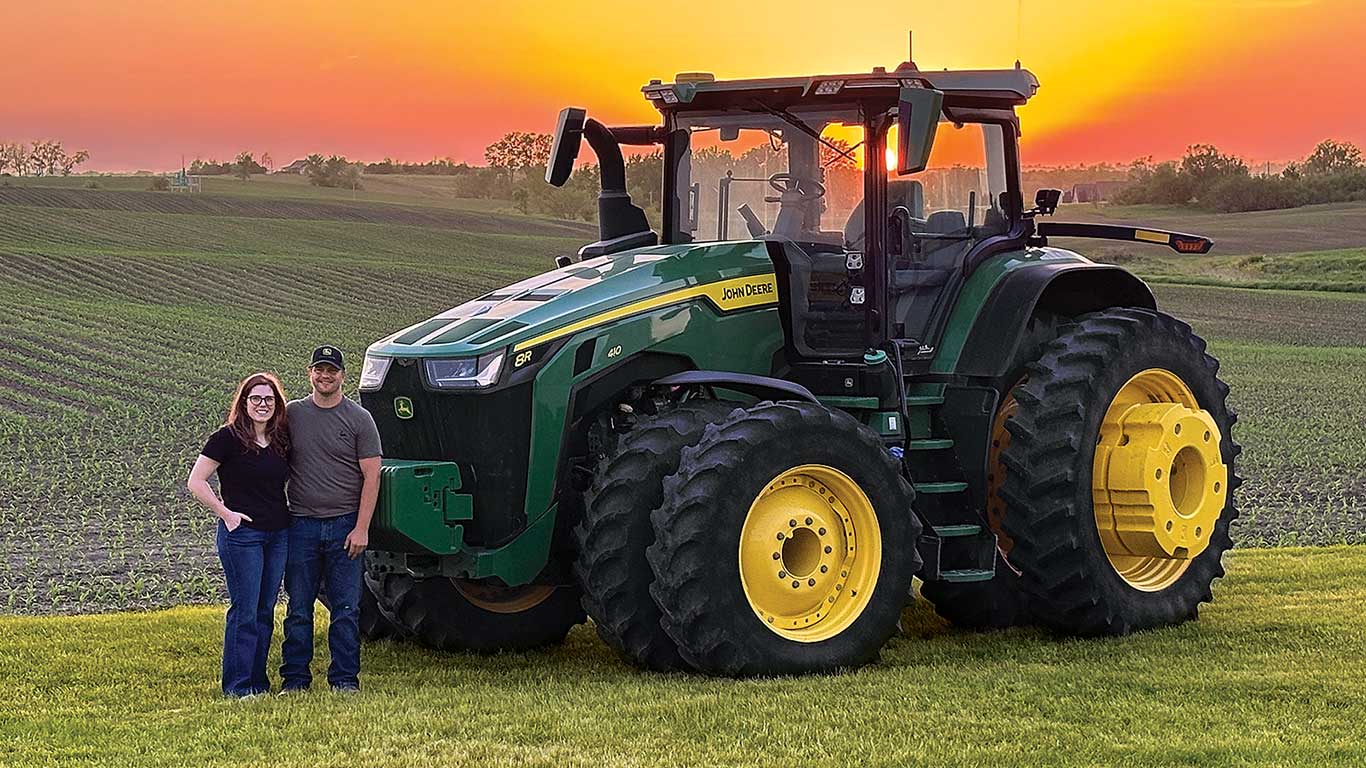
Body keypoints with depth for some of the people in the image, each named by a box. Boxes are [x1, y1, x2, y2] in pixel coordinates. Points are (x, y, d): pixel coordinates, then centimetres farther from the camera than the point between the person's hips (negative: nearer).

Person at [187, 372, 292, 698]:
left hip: (278, 535, 6)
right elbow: (195, 482, -8)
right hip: (241, 533, -6)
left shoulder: (281, 441, 10)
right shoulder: (227, 438, -8)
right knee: (244, 610, -6)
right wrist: (225, 513, -13)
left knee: (265, 611, 10)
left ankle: (258, 679, 17)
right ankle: (237, 684, -1)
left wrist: (291, 514, 11)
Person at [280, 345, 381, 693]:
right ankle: (295, 677, 12)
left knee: (346, 608, 1)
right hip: (301, 524, 1)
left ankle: (345, 677, 9)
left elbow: (371, 476, -1)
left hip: (344, 524, -1)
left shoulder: (359, 419, 1)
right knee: (299, 608, 5)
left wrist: (361, 528, -9)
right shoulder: (291, 414, 7)